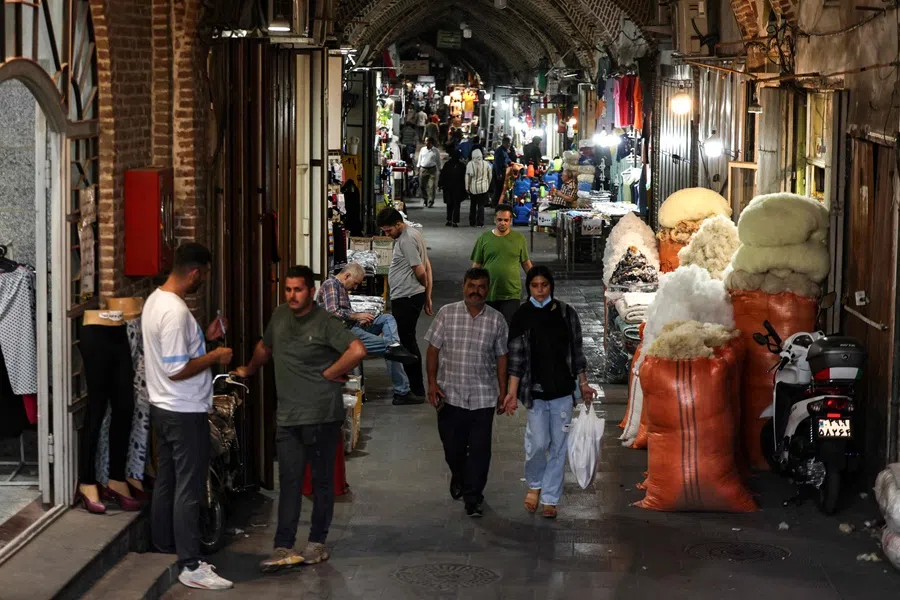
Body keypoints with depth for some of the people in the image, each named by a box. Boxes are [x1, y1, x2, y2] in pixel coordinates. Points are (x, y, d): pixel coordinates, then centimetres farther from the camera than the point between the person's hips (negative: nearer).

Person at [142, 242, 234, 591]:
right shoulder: (176, 311, -24)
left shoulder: (155, 300, 8)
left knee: (166, 481, 16)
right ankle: (190, 566, -3)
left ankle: (164, 549, 26)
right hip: (185, 413, -10)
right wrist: (215, 357, -14)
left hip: (162, 408, 10)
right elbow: (177, 370, -25)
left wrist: (204, 338, 14)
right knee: (189, 488, -6)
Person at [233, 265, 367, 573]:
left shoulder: (325, 323, -11)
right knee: (289, 482, 2)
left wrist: (329, 374, -15)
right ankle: (284, 548, 0)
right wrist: (249, 371, 37)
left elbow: (357, 350, -23)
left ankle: (317, 543, 15)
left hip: (321, 416, -6)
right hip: (287, 417, 6)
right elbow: (264, 347, 30)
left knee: (322, 480, 6)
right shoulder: (280, 316, 10)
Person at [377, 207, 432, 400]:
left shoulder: (406, 240, -17)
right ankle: (415, 388, 21)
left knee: (407, 343, -7)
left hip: (406, 299, -11)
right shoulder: (412, 235, 15)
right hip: (404, 298, 11)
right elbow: (426, 267, 19)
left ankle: (416, 392, -3)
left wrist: (424, 290, 1)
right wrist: (427, 297, 19)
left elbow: (420, 272, -18)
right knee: (407, 342, 15)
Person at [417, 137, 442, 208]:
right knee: (423, 186, 5)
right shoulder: (422, 150, 10)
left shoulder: (436, 151, 2)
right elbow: (419, 160, 16)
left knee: (431, 186, -9)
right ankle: (425, 199, 22)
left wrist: (439, 170, 6)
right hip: (423, 169, 3)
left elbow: (438, 161, 8)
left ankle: (430, 201, -5)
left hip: (432, 170, -3)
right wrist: (418, 169, 11)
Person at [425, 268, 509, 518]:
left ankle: (473, 497, 10)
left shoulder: (496, 320, 0)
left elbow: (501, 357, 6)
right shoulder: (447, 314, -1)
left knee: (479, 449, -1)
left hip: (483, 397, 0)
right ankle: (458, 477, 42)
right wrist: (432, 383, -5)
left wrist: (503, 391, 5)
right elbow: (433, 349, 2)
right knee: (452, 446, 12)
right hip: (450, 394, 0)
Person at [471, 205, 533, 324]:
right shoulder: (484, 238, 2)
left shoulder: (519, 238, 2)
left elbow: (526, 263, 11)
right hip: (488, 294, 1)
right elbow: (476, 265, 6)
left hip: (511, 294, -1)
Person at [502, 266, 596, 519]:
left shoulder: (566, 314, 1)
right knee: (538, 443, -6)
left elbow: (577, 351, 8)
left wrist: (583, 384, 8)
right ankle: (534, 484, 23)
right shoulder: (522, 317, -3)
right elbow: (516, 358, -3)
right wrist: (512, 393, -7)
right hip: (535, 391, -1)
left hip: (563, 391, 2)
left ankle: (550, 498, 17)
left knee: (558, 446, 5)